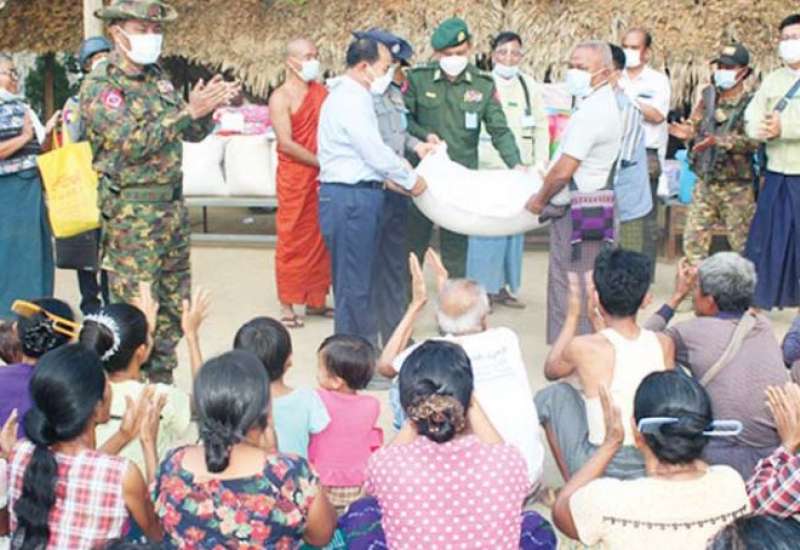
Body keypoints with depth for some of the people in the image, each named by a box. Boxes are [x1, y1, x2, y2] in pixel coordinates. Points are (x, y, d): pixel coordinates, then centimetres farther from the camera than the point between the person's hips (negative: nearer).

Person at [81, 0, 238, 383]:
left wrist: (207, 108, -8)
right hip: (131, 211, -7)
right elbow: (132, 143, -21)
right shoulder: (99, 86, -10)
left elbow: (192, 133, 13)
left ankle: (161, 382, 26)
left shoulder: (158, 77, 11)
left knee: (173, 303, 13)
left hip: (172, 204, 7)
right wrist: (188, 111, -24)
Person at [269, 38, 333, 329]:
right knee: (292, 241, 0)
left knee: (320, 239, 9)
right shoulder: (281, 97, -6)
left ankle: (316, 300, 20)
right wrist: (322, 163, -14)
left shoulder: (322, 91, 11)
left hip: (323, 177, 6)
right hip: (294, 177, -5)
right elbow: (286, 143, -13)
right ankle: (287, 305, 8)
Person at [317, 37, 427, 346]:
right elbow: (375, 151, -18)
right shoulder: (350, 100, -15)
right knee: (355, 284, -4)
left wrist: (388, 177, 11)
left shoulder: (353, 97, 17)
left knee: (361, 281, 16)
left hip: (358, 195, 11)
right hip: (350, 197, -11)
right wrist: (410, 179, -6)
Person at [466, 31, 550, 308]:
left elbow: (542, 128, 14)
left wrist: (540, 165, 8)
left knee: (515, 228, 7)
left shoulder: (530, 86, 12)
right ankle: (481, 288, 5)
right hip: (487, 168, -4)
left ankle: (503, 285, 17)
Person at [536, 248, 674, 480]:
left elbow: (550, 370, 8)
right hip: (658, 470, 5)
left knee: (552, 395, 16)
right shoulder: (664, 345, -6)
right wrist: (600, 322, 18)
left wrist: (572, 315, 13)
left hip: (601, 473, -4)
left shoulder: (583, 348, -16)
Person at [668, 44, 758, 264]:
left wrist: (720, 141, -33)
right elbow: (695, 124, 11)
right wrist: (688, 132, -13)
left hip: (736, 187, -5)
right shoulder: (708, 96, 7)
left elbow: (753, 140, -21)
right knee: (693, 241, 6)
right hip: (705, 183, 5)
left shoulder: (750, 104, -9)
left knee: (742, 244, 3)